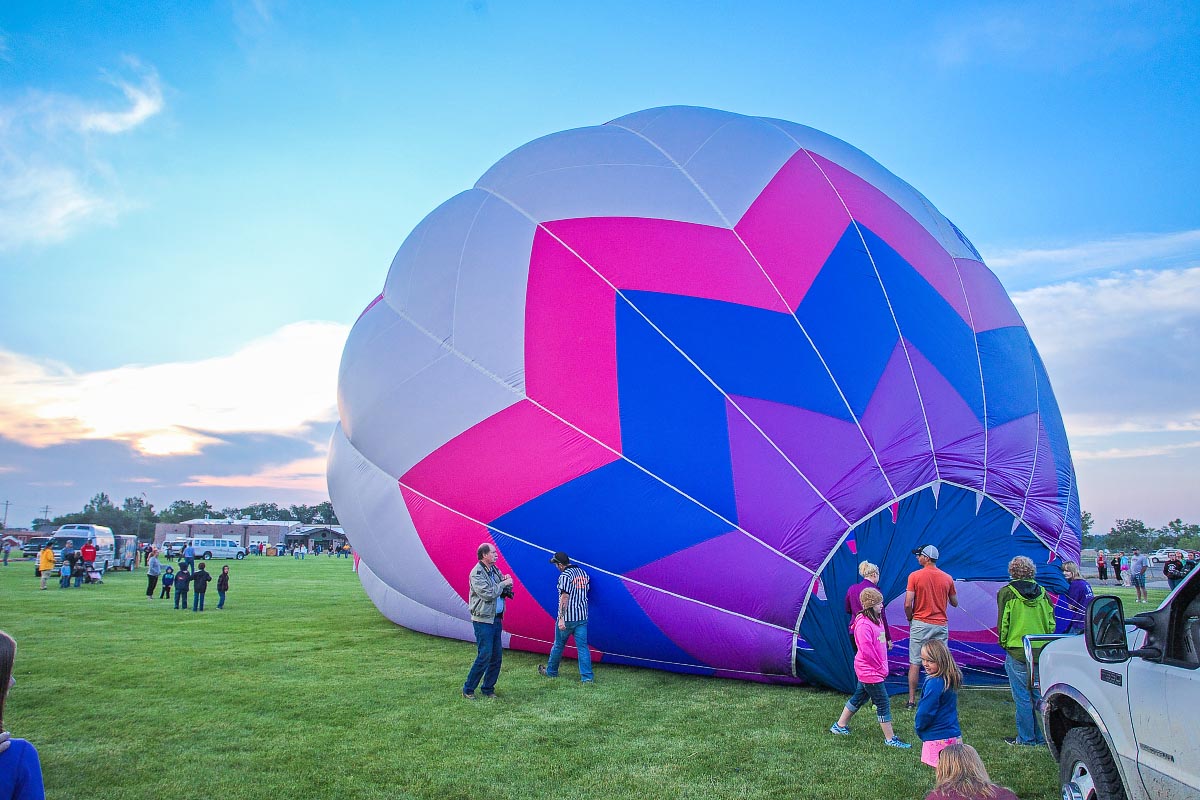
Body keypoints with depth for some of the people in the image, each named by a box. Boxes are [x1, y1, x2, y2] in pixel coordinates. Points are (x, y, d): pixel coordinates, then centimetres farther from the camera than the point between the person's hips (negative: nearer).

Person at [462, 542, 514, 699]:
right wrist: (504, 583, -13)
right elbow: (487, 594, -24)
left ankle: (488, 689, 20)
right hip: (483, 620, -8)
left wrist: (507, 582, -6)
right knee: (484, 656, -8)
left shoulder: (495, 570, 11)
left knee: (497, 656, 9)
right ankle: (468, 689, 6)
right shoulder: (477, 573, -13)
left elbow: (506, 592, 15)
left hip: (497, 619, 8)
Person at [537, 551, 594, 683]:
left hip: (567, 617, -6)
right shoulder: (583, 573, 8)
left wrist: (561, 618, -21)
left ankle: (551, 671, 28)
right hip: (582, 616, 6)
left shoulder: (564, 576, -15)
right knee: (582, 646, 5)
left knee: (558, 645, 12)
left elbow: (564, 597, -21)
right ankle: (587, 676, 1)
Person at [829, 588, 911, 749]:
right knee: (883, 703, -1)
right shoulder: (863, 625, -23)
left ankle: (839, 726, 30)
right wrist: (881, 667, -14)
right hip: (870, 671, -10)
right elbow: (867, 650, -24)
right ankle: (890, 739, 9)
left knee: (859, 697, 19)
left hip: (868, 670, 10)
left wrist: (883, 665, 11)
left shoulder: (877, 620, 9)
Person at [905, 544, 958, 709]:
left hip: (920, 624, -3)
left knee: (915, 663, 4)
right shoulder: (947, 578, 2)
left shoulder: (915, 576, -8)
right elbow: (954, 603, 13)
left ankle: (912, 700, 7)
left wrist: (910, 619, 5)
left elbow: (908, 604, -13)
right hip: (941, 626, 3)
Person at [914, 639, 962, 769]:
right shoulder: (950, 680, 5)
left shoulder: (934, 683, -24)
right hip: (954, 733, 9)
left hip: (938, 736, -9)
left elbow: (926, 712, -20)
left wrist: (918, 726, -1)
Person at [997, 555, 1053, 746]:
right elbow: (1051, 622, 8)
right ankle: (1042, 736, 20)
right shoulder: (1042, 592, 5)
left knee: (1022, 696, 2)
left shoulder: (1007, 593, -7)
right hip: (1042, 652, 5)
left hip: (1017, 651, -5)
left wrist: (1004, 643, 10)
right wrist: (1044, 643, 18)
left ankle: (1026, 738, 8)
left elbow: (1002, 623, -5)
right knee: (1039, 695, 14)